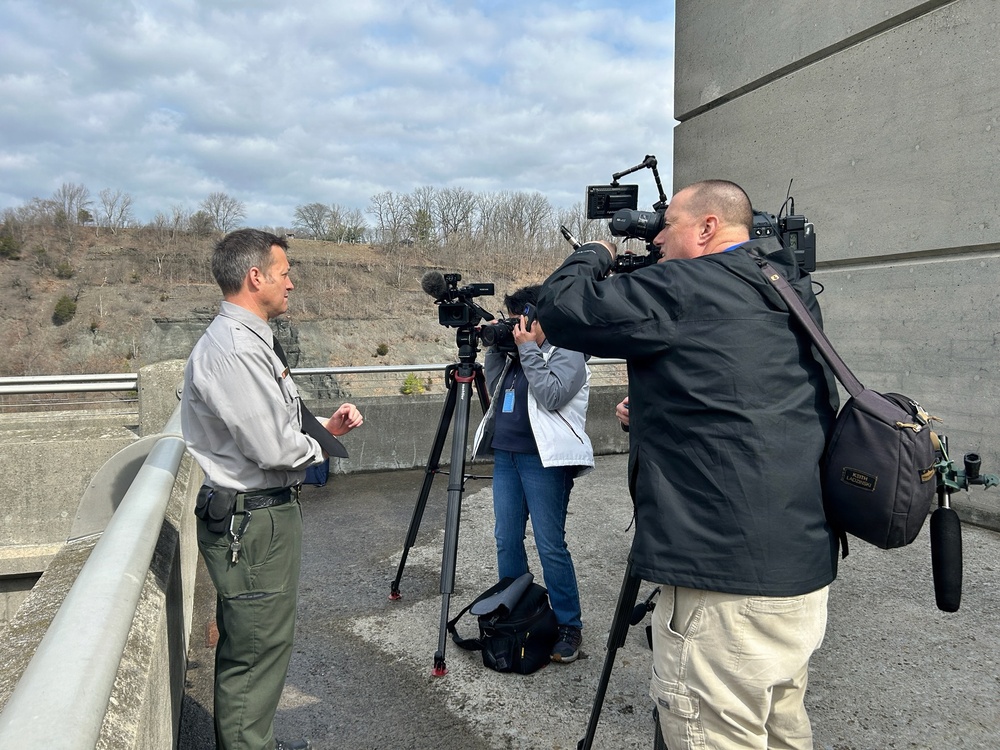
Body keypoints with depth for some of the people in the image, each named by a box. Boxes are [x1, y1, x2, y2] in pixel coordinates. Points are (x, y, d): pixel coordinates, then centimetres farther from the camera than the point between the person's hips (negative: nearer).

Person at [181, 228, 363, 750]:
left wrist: (324, 427, 3)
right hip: (250, 521, -11)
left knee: (259, 643, 22)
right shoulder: (232, 348, -21)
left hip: (267, 511, 11)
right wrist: (319, 448, -6)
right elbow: (274, 449, -25)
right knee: (254, 651, 3)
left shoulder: (251, 340, 11)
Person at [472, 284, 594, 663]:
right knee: (506, 541, 11)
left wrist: (529, 349, -15)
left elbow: (551, 396, -21)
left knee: (550, 545, -5)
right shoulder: (516, 352, 16)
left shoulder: (567, 353, -7)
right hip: (505, 457, 8)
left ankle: (569, 627, 8)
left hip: (544, 460, -8)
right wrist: (496, 349, 7)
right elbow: (494, 386, 18)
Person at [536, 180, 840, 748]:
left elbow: (560, 308, -10)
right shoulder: (791, 296, 13)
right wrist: (655, 412, 23)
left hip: (728, 584, -9)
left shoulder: (684, 288, -14)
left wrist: (596, 252, 9)